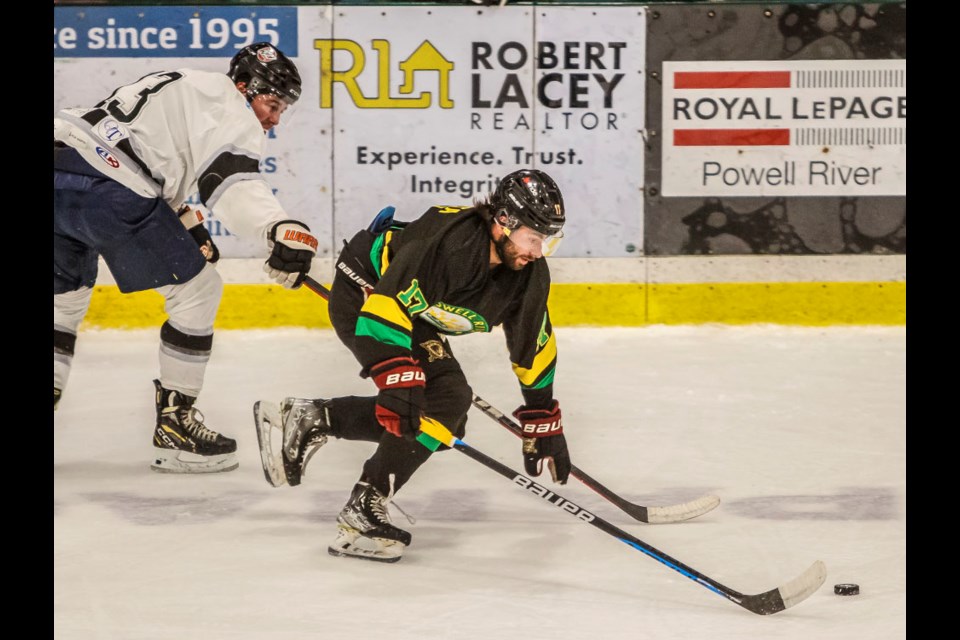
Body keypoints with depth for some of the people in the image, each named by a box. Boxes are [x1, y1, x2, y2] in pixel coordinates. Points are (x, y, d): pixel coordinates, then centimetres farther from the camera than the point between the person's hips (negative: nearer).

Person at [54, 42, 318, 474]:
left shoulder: (183, 87, 32)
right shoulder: (228, 108, 3)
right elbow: (230, 180, -16)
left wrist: (187, 223, 46)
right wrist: (282, 229, -31)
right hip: (105, 190, -9)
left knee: (66, 294, 28)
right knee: (196, 290, 5)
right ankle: (174, 427, 8)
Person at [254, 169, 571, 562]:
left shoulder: (529, 274, -11)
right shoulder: (447, 242, -36)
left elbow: (533, 346, 2)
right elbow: (382, 311, -39)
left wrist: (544, 422, 4)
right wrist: (399, 381, -43)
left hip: (416, 314, 9)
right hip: (363, 295, -9)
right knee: (445, 399, -24)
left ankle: (308, 419, 9)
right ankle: (362, 514, -22)